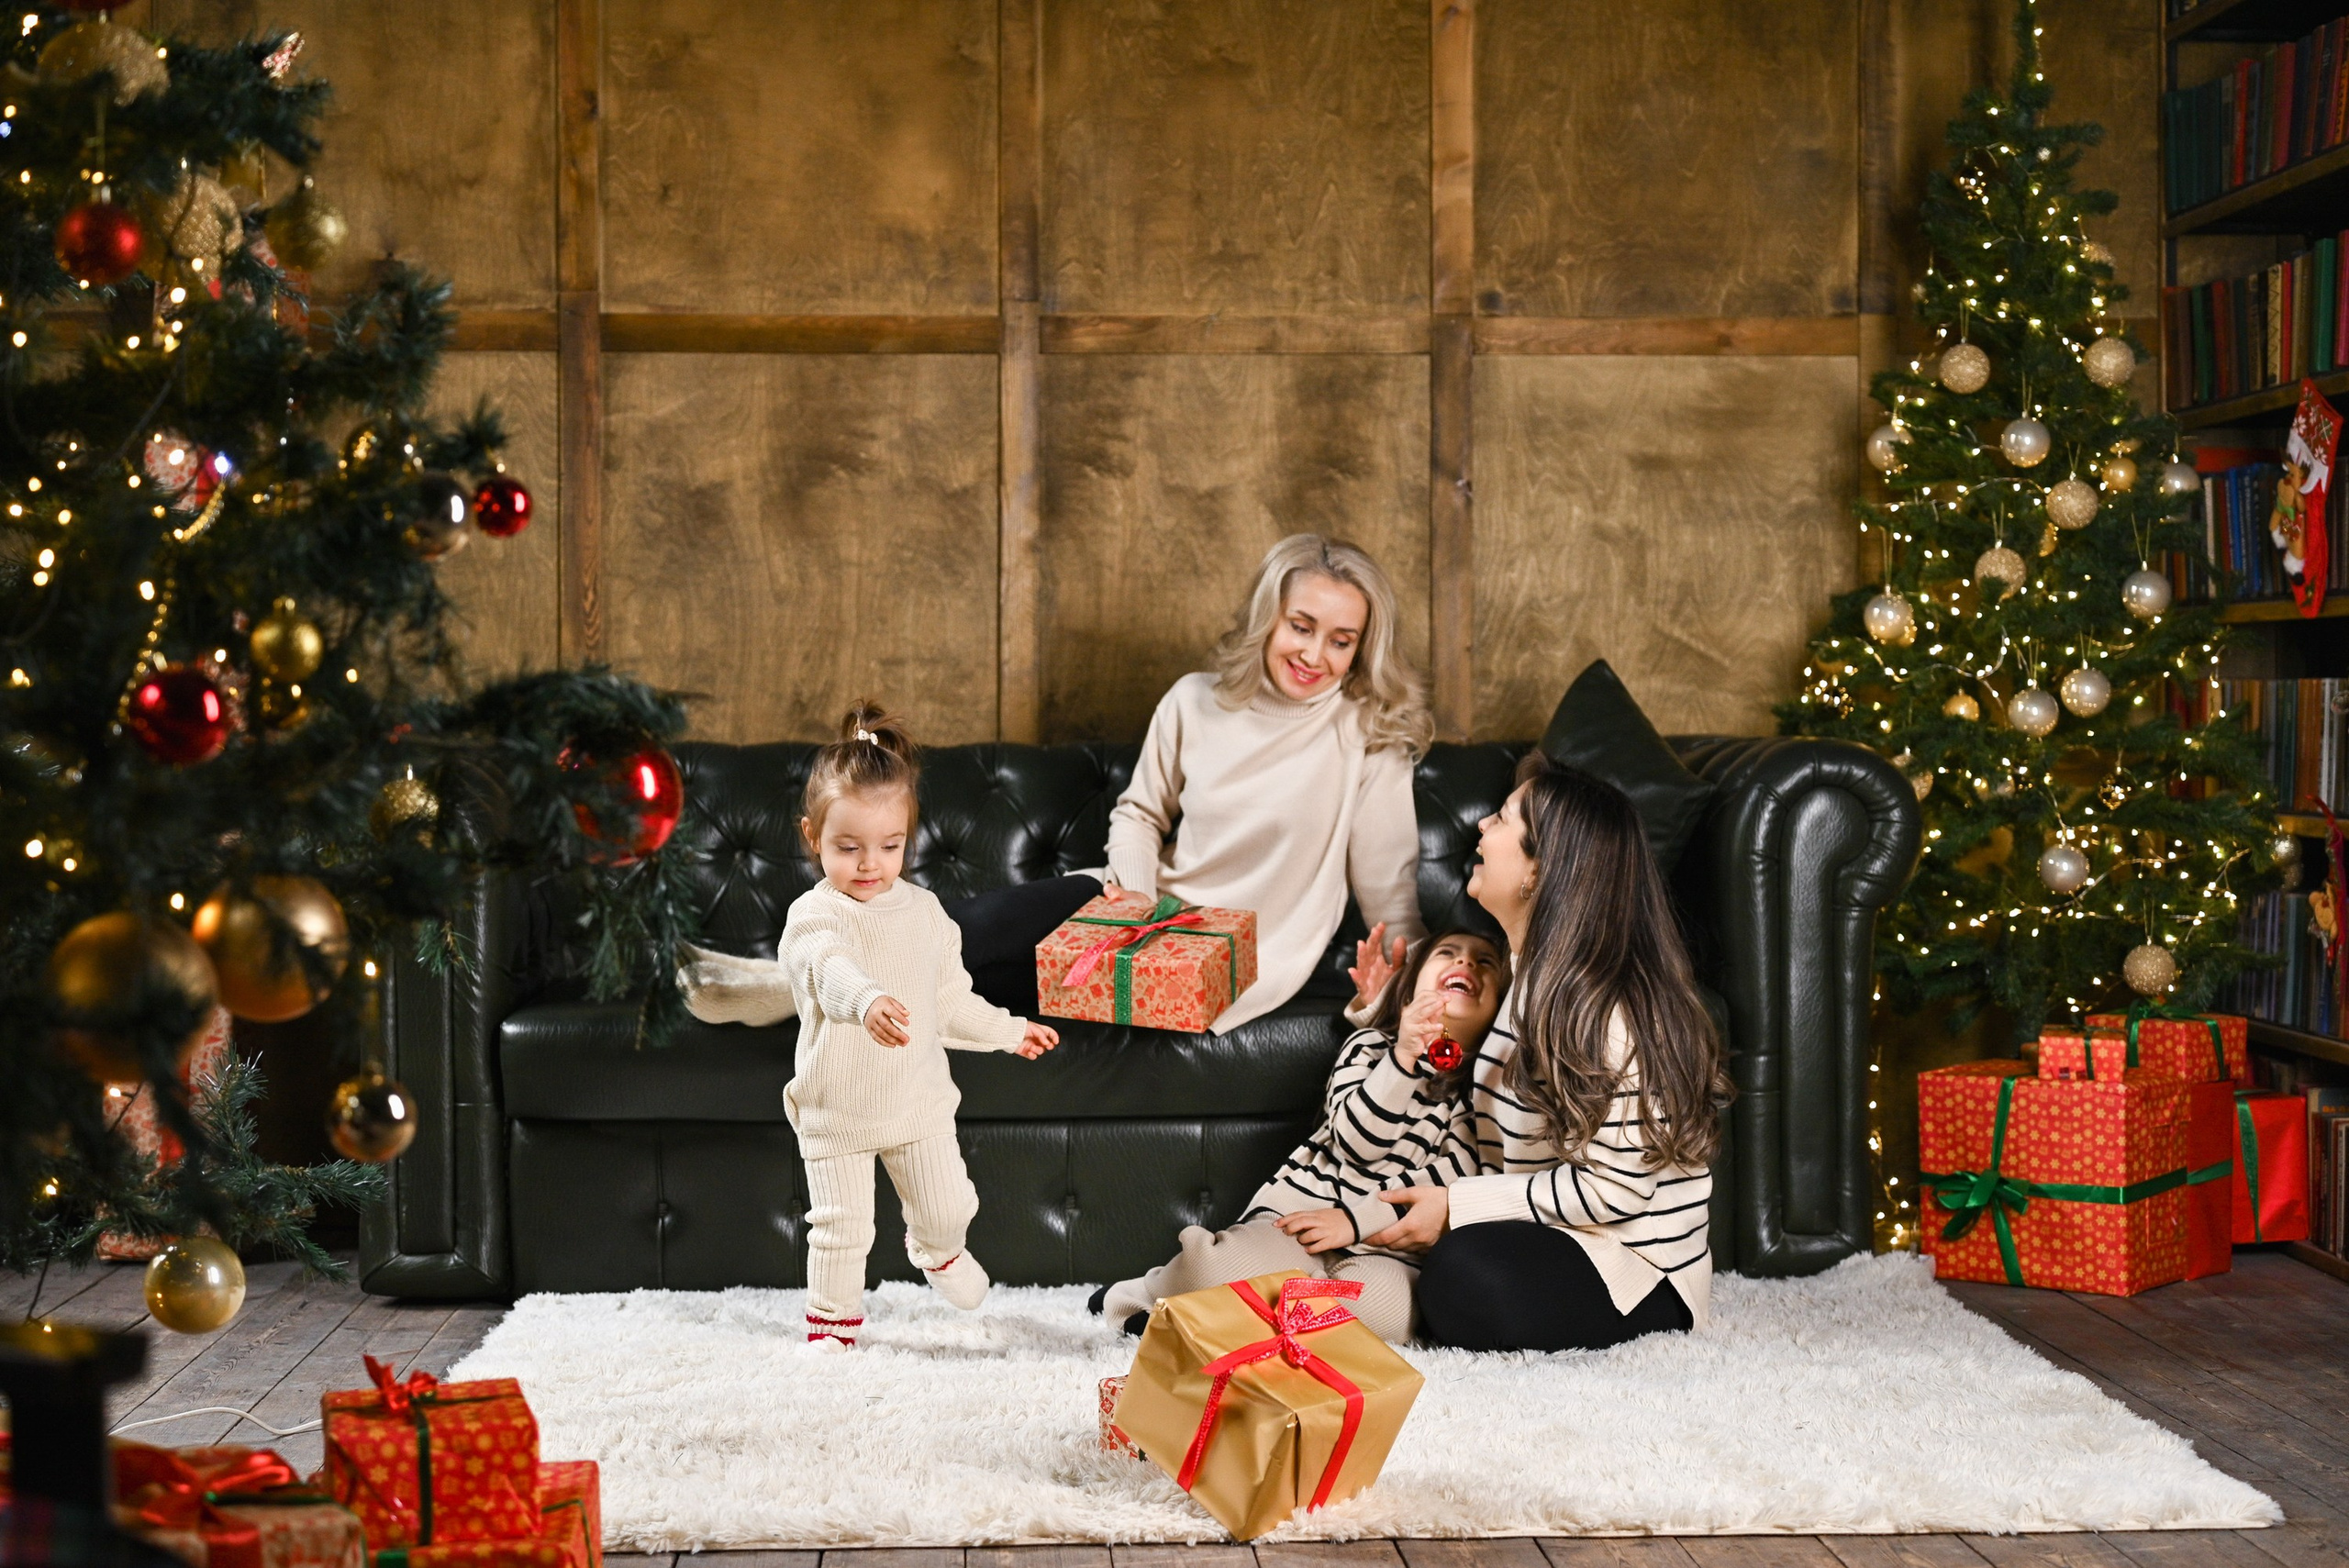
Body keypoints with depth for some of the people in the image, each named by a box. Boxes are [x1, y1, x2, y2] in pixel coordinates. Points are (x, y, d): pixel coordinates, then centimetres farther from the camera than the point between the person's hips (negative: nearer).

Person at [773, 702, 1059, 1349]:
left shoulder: (924, 911, 2)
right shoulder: (815, 915, -17)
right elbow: (829, 969, -41)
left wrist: (1010, 1030, 19)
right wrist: (867, 1001, -61)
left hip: (917, 1096, 4)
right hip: (836, 1107, -4)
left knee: (949, 1206, 12)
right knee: (842, 1228, -1)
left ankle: (935, 1250, 47)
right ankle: (833, 1319, 23)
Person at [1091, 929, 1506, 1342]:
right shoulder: (1370, 1046, 6)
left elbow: (1458, 1170, -3)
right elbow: (1356, 1142, -10)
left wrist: (1358, 1218, -12)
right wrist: (1403, 1058, -25)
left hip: (1382, 1242, 1)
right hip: (1301, 1210, -1)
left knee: (1386, 1308, -35)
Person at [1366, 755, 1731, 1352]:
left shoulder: (1611, 1009, -20)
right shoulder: (1530, 975, 10)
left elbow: (1614, 1189, -22)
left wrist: (1457, 1206, -19)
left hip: (1638, 1274, -8)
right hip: (1543, 1237, 9)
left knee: (1467, 1275, -34)